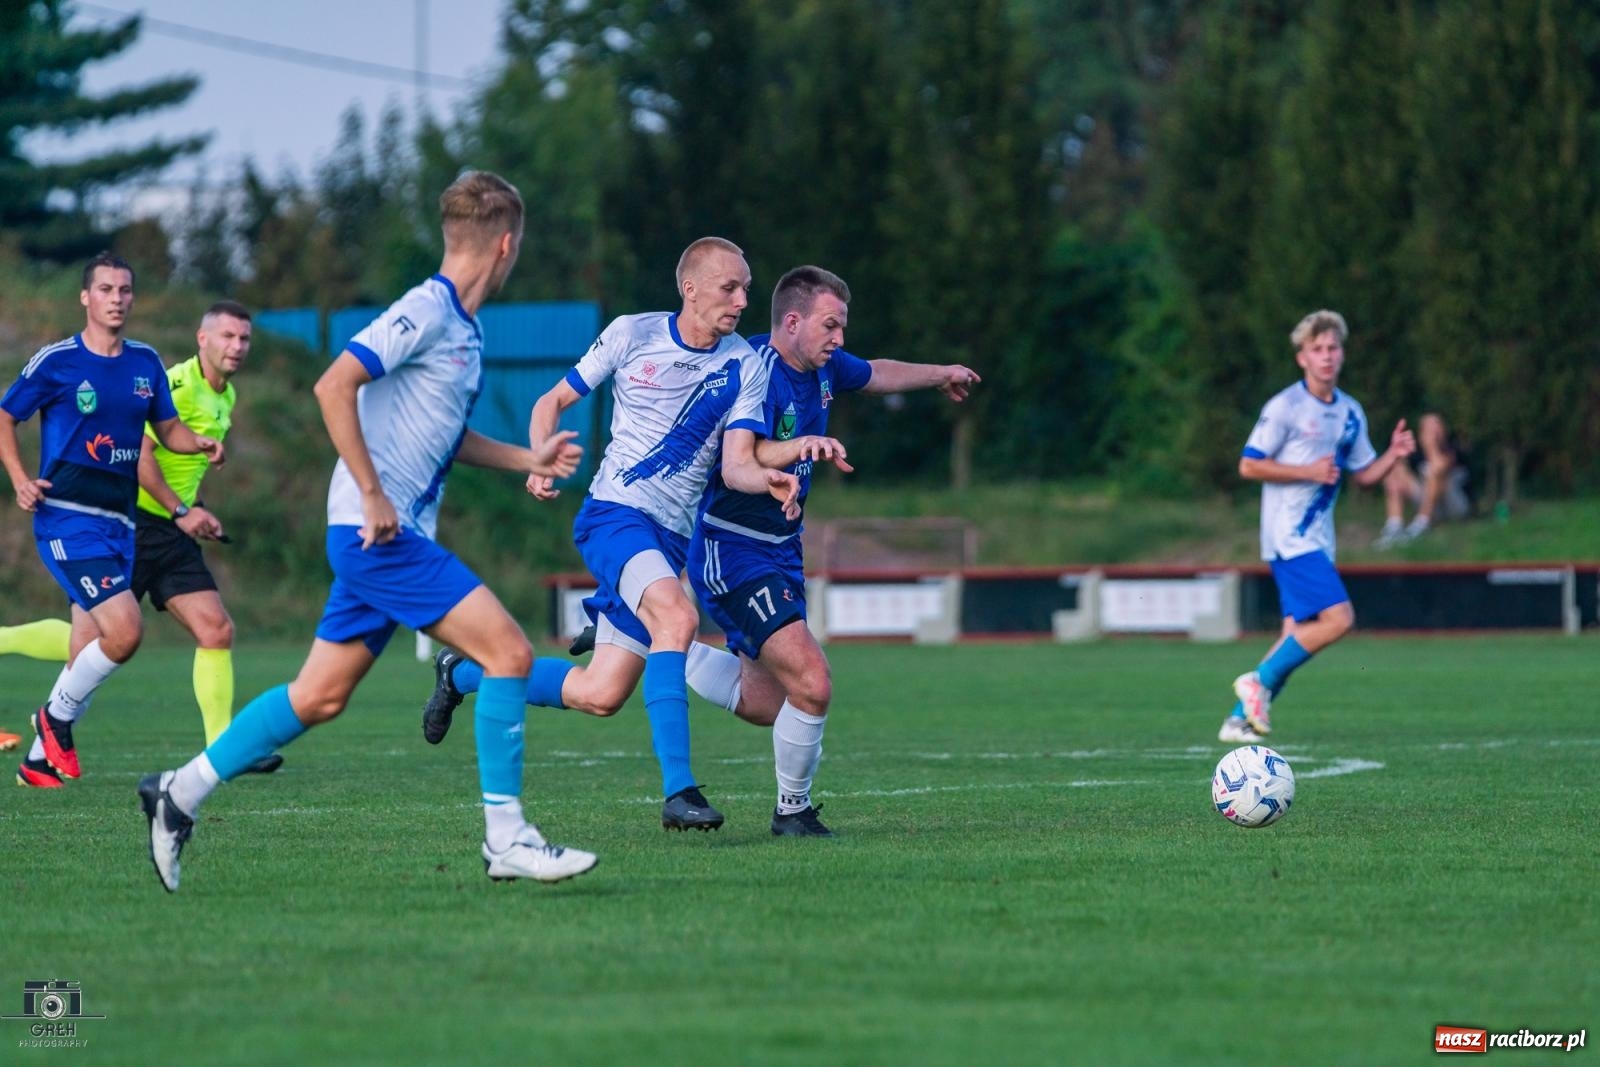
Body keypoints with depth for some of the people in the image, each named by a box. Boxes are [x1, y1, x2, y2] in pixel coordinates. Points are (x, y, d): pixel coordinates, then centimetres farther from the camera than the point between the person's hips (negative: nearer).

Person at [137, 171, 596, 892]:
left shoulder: (462, 328, 16)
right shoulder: (425, 311, -13)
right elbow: (334, 387, -21)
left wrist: (527, 460, 24)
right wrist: (373, 494, -21)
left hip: (388, 536, 10)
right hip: (380, 533, -10)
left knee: (321, 696, 11)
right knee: (508, 650, -13)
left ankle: (181, 793, 18)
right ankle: (506, 839, -11)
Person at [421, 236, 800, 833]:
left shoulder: (745, 366, 4)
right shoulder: (631, 335, -2)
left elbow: (737, 464, -4)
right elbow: (553, 402, 8)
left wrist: (771, 481, -27)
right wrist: (540, 464, -11)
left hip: (670, 537, 4)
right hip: (614, 513, -4)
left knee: (601, 695, 2)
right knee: (677, 617, -33)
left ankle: (462, 673, 28)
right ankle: (678, 790, -35)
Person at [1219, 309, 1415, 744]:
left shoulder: (1351, 412, 14)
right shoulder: (1285, 407, -8)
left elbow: (1363, 474, 20)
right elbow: (1248, 465, -9)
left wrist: (1394, 454, 0)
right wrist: (1309, 472, -16)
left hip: (1316, 538, 8)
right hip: (1289, 537, -8)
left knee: (1299, 634, 3)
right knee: (1338, 617, -19)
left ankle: (1239, 719, 7)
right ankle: (1260, 679, -8)